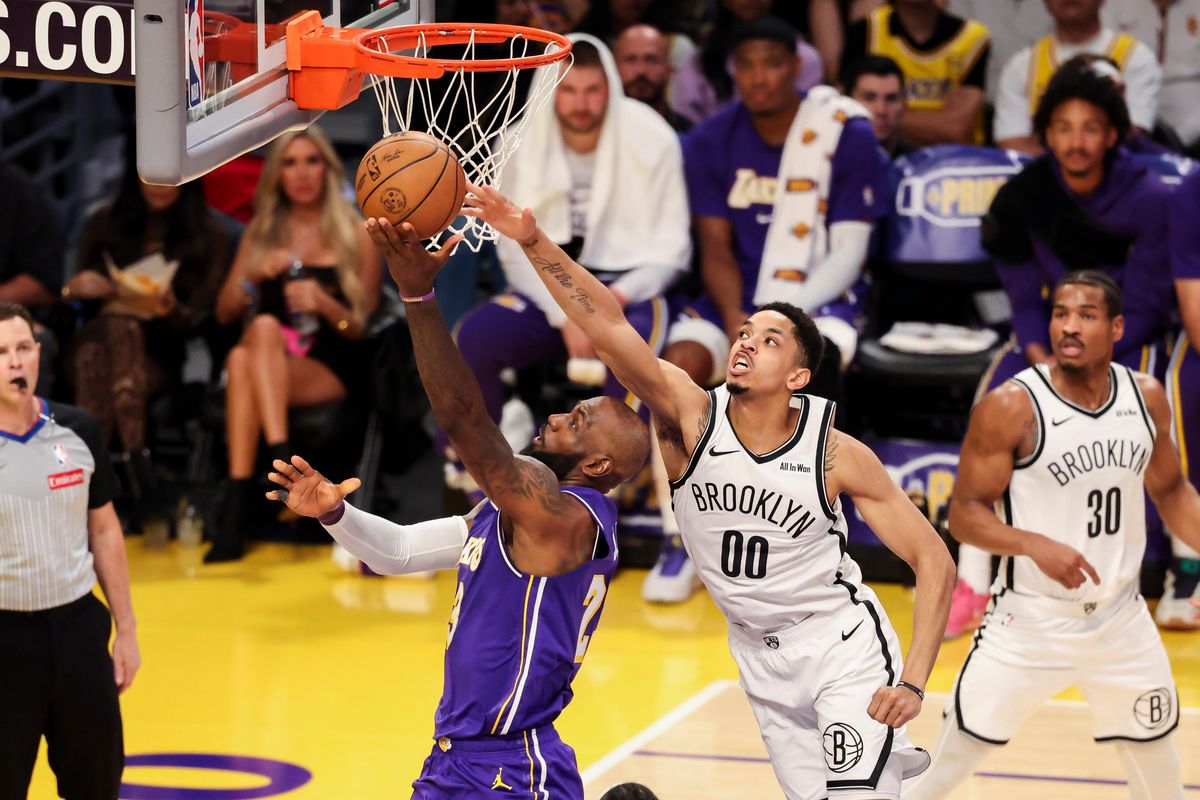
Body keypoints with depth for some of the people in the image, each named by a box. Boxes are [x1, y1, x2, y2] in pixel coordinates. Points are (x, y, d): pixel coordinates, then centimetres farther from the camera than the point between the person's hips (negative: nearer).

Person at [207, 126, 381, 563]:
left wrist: (324, 303, -17)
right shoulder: (261, 231, 17)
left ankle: (237, 506, -46)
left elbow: (363, 327, 4)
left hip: (332, 368, -3)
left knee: (245, 363, -33)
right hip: (268, 362, 3)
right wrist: (253, 275, -6)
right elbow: (224, 313, 13)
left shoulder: (356, 235, 8)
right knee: (263, 327, -34)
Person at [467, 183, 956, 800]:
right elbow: (607, 326, -30)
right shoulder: (691, 417, -15)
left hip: (842, 645, -3)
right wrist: (534, 242, -44)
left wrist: (912, 682, -24)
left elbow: (934, 561, -14)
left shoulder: (836, 453, -19)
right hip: (759, 655, 3)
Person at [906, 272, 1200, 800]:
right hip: (1030, 621, -5)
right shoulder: (1011, 408, -16)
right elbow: (965, 514, -14)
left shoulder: (1147, 398, 0)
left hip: (1122, 619, 5)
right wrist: (1035, 546, -31)